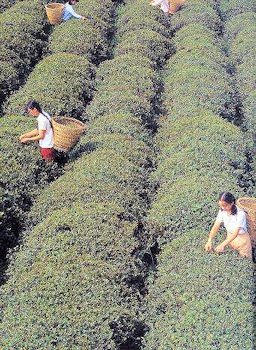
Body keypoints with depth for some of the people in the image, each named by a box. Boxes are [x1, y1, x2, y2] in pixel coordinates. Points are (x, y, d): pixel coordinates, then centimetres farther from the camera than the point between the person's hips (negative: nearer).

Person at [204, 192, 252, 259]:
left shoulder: (240, 214, -31)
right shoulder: (222, 211, -15)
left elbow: (235, 233, -34)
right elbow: (216, 226, -18)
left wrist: (222, 245, -41)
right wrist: (209, 241, -31)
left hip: (241, 239, -5)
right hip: (229, 238, 5)